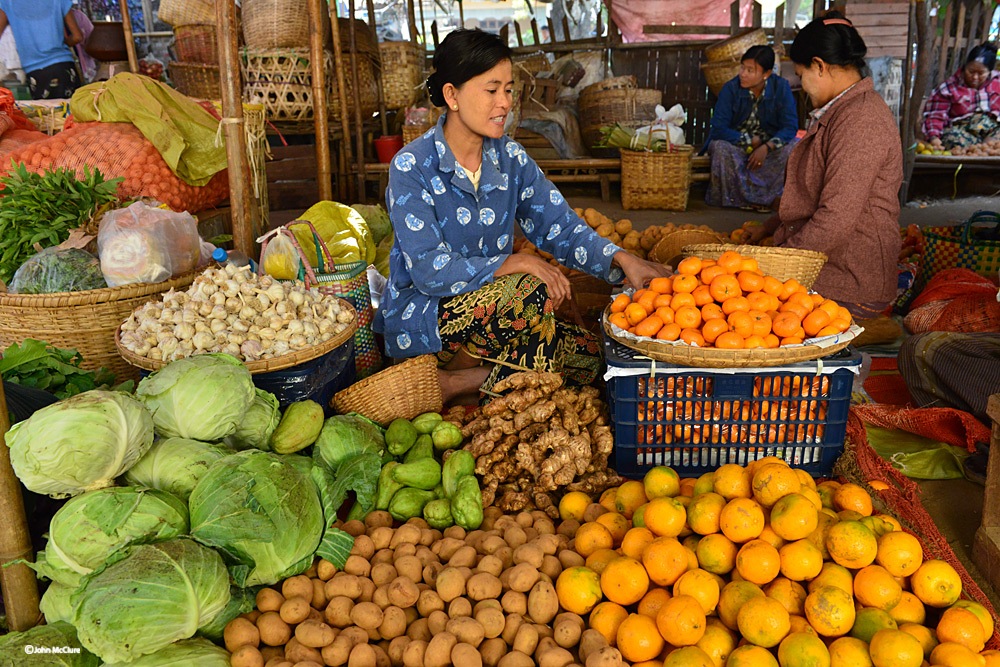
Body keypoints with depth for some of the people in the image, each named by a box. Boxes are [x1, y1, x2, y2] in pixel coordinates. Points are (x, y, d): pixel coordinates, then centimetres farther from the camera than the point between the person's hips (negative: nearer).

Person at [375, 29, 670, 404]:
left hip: (490, 309, 7)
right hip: (417, 318, -6)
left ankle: (456, 383, -10)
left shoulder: (510, 158, 3)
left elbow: (560, 227, -2)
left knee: (589, 355, -13)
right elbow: (429, 270, -21)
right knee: (529, 290, -31)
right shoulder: (412, 166, -13)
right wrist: (516, 264, -30)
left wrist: (623, 260, -19)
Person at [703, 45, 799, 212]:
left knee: (792, 148, -26)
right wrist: (749, 141, -23)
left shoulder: (781, 87, -11)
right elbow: (718, 129, -19)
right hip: (736, 143, -1)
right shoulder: (731, 88, -15)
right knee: (720, 148, -34)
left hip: (769, 146, 2)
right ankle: (729, 198, -17)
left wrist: (766, 147, -30)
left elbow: (790, 127, -14)